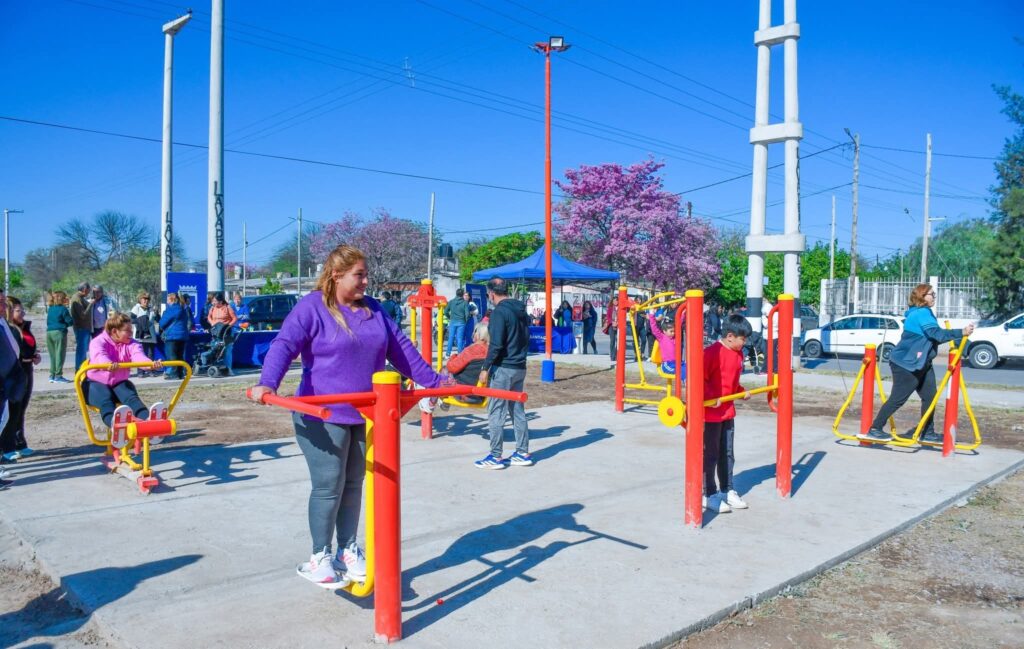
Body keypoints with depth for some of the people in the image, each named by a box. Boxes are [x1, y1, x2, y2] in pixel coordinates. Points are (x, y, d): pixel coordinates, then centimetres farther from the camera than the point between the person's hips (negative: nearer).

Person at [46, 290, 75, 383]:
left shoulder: (50, 309, 12)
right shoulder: (63, 309, -8)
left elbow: (48, 322, 21)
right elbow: (70, 321, -9)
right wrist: (72, 321, 11)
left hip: (49, 332, 7)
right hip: (59, 332, -7)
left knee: (52, 355, 13)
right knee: (60, 354, -2)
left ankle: (52, 375, 15)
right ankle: (58, 376, -3)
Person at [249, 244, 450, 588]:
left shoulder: (373, 310, 12)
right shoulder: (311, 307, -7)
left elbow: (402, 349, 17)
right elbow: (284, 345, -19)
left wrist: (434, 380, 17)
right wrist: (268, 383, -36)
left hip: (366, 415, 6)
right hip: (323, 416, -6)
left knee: (354, 484, 13)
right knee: (328, 486, -2)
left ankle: (348, 552, 26)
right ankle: (319, 558, 15)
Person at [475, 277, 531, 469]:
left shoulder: (499, 312, -14)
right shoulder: (521, 311, 13)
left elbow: (496, 344, -20)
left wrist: (485, 368, -15)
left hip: (503, 368, -8)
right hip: (520, 368, 9)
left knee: (496, 412, -1)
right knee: (517, 410, 14)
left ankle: (496, 457, 4)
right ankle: (523, 453, 19)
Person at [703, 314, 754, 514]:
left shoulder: (738, 353, 8)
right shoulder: (712, 352, -20)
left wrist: (742, 392, 7)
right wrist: (711, 397, -27)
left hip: (728, 411, 8)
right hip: (711, 411, -8)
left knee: (727, 454, 16)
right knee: (710, 455, 2)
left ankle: (727, 490, 28)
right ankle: (709, 495, 11)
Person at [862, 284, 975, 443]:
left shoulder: (923, 313, 13)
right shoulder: (921, 313, -18)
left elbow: (932, 336, 15)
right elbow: (937, 333, -30)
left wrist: (958, 334, 5)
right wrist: (961, 332, -35)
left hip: (920, 364, 10)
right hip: (905, 364, -10)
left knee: (929, 396, 7)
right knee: (897, 399, -5)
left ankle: (928, 433, 15)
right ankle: (874, 429, 2)